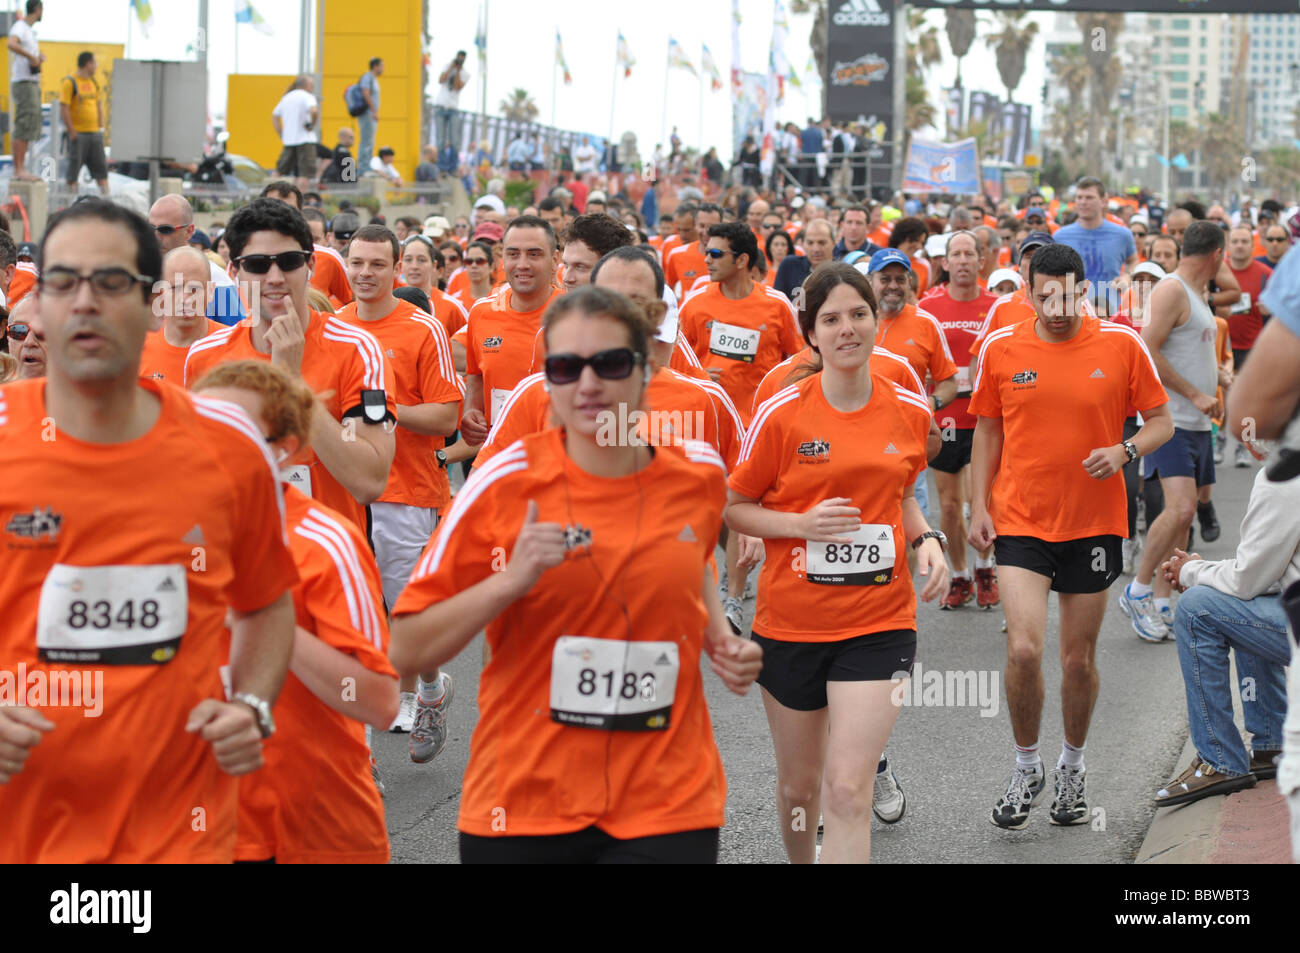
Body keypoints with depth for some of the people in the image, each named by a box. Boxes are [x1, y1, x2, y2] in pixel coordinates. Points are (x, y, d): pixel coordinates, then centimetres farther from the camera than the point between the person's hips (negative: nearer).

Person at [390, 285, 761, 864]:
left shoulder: (700, 475, 0)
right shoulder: (505, 484, -9)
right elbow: (406, 651, -9)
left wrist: (721, 641, 6)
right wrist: (509, 582, -22)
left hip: (668, 809, 2)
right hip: (521, 806, -2)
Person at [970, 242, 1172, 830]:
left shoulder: (1122, 345, -6)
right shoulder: (1001, 349, -2)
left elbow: (1161, 422, 2)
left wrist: (1124, 451, -18)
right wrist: (979, 507, 3)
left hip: (1094, 525, 0)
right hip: (1020, 522, 0)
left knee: (1080, 659, 9)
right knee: (1023, 650, -13)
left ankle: (1073, 768, 33)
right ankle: (1026, 769, 9)